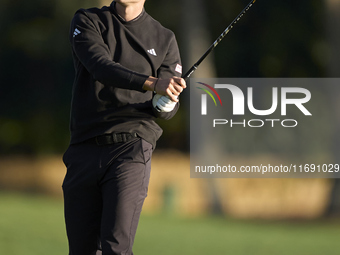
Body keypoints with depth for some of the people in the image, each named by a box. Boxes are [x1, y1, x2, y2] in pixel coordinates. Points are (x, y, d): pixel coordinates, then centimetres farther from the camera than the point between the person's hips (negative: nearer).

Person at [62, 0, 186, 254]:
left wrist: (164, 105, -16)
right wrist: (153, 83, -29)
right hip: (84, 151, 2)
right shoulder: (87, 22, 6)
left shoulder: (164, 39, 10)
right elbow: (101, 67, -13)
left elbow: (170, 108, 10)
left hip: (131, 149, -2)